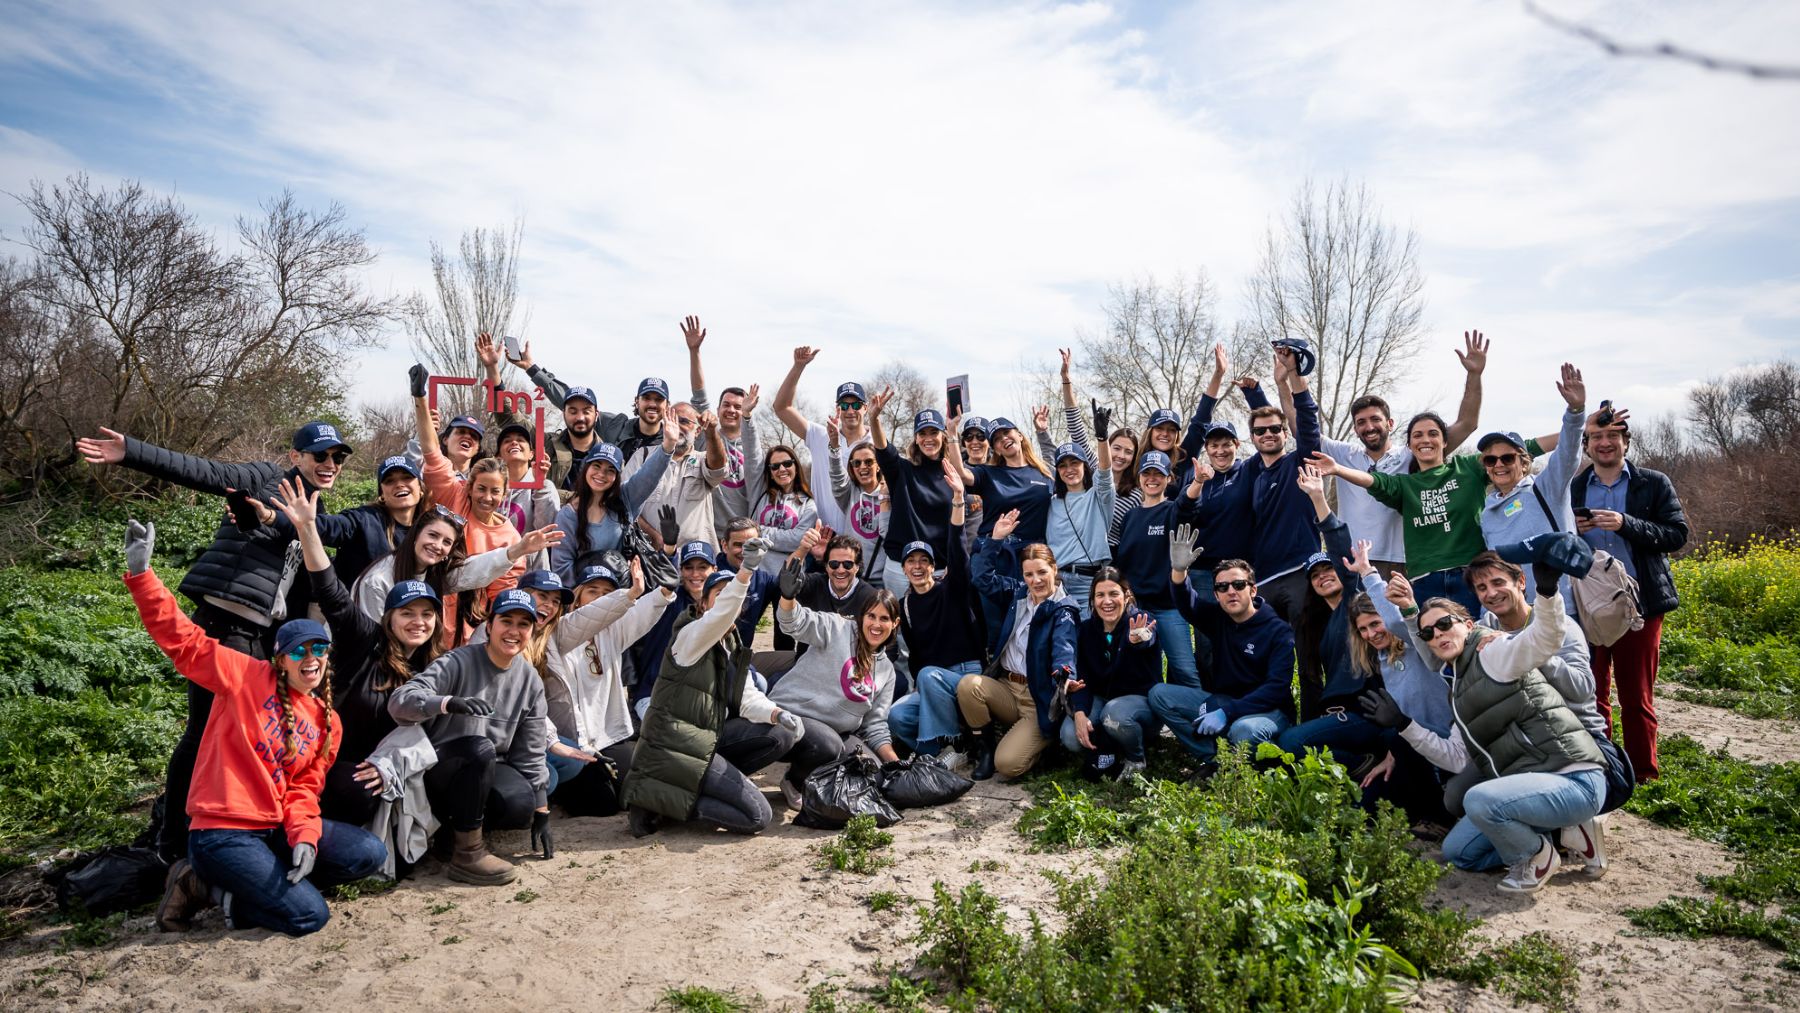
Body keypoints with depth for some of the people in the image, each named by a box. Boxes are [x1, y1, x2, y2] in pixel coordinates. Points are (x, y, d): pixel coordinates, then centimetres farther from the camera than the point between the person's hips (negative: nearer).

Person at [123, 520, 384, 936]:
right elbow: (182, 640, -10)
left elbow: (303, 789, 8)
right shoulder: (246, 676, -3)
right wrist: (141, 572, -20)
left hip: (277, 827, 6)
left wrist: (305, 836, -12)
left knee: (369, 853, -10)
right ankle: (204, 885, 4)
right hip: (223, 832, -6)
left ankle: (253, 883, 1)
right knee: (308, 915, -19)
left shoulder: (328, 724, 11)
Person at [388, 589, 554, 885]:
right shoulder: (459, 663, -13)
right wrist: (449, 703, -46)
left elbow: (531, 753, 6)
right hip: (439, 769, -4)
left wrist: (541, 812, 3)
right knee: (480, 748, -36)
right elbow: (399, 701, -27)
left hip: (489, 771, 4)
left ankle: (462, 828, 4)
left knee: (522, 806, -28)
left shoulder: (531, 681, 2)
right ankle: (468, 852, -23)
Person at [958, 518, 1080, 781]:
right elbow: (983, 578, 6)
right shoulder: (1017, 594, 8)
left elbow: (1064, 647, -27)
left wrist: (1064, 674, -50)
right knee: (968, 685, -27)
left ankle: (1042, 740, 13)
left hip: (1040, 701, -5)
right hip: (1005, 688, 5)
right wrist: (996, 539, -2)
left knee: (1008, 764, -22)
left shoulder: (1063, 611, -9)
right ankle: (986, 747, -3)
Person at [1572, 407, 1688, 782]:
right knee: (1591, 695, 7)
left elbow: (1677, 535, -4)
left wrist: (1626, 524, -18)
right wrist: (1571, 531, -8)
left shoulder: (1654, 484, 4)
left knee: (1637, 697, 4)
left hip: (1639, 604, -2)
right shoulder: (1571, 489, 9)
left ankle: (1644, 775, 15)